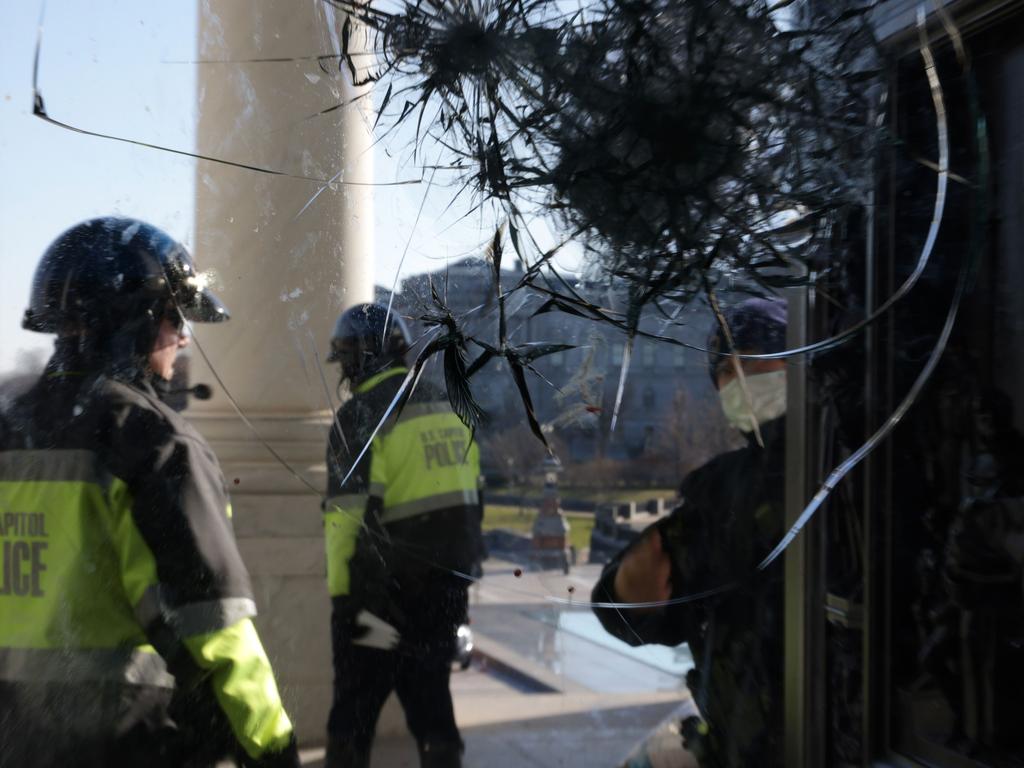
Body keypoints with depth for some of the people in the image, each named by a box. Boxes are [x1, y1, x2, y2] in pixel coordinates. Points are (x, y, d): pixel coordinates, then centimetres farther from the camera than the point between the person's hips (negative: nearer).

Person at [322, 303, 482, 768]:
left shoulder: (361, 415, -12)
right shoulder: (446, 407, 11)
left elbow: (348, 515, -17)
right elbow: (468, 494, 14)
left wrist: (341, 593, -12)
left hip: (385, 589, -7)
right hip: (447, 586, 7)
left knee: (354, 710, 3)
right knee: (430, 697, 15)